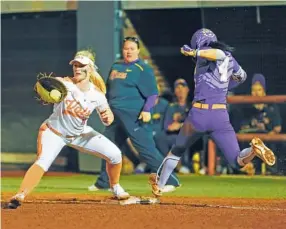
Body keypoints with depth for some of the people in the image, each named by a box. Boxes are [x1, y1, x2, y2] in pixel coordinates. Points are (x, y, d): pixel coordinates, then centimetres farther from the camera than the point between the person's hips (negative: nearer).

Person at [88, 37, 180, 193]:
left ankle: (170, 180, -14)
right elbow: (109, 89, 25)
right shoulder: (115, 67, 16)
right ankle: (103, 183, 29)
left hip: (135, 116, -8)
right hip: (116, 115, 8)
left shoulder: (143, 69, -6)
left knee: (146, 149, -14)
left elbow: (153, 93, -11)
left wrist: (147, 110, -23)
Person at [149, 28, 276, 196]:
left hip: (198, 114, -3)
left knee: (177, 151, 24)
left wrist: (194, 52, -12)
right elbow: (242, 76, 36)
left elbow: (218, 54, -25)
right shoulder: (229, 58, 17)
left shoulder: (204, 52, -1)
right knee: (238, 162, 0)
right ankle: (253, 149, -32)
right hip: (221, 116, 3)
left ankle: (159, 185, 35)